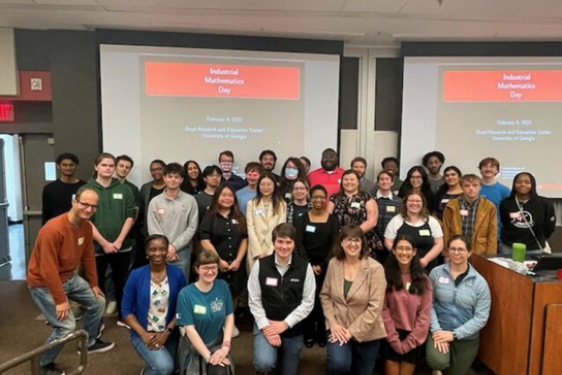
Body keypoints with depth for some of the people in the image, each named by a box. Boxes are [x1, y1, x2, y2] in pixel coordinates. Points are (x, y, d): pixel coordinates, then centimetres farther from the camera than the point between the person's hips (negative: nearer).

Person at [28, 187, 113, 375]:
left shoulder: (87, 226, -5)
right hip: (44, 283, -8)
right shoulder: (53, 229, -31)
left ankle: (90, 342, 37)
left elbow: (88, 257, 6)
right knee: (67, 326, -13)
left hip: (70, 278, 8)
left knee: (98, 302, 15)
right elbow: (48, 270, -29)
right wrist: (60, 300, -24)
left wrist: (93, 284, 11)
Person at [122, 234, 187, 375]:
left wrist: (167, 332, -13)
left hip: (170, 334, 3)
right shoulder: (136, 275, -8)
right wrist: (144, 334, -15)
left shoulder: (177, 274, -5)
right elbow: (126, 311, -4)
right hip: (143, 334, -2)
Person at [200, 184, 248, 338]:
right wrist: (219, 260, -14)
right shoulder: (210, 217, -2)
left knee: (233, 294, 12)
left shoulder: (240, 218, 8)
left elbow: (244, 240, 4)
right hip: (215, 265, -3)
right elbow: (205, 241, -9)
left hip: (236, 264, 3)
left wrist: (238, 260, -8)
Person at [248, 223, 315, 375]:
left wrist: (285, 324, -13)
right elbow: (254, 300, -6)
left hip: (293, 329, 2)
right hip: (266, 324, -1)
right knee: (264, 363, -25)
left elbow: (308, 302, -7)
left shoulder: (304, 267, -9)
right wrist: (265, 326, -16)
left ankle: (280, 356, 50)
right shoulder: (260, 265, -9)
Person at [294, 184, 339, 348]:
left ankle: (322, 334, 16)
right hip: (307, 264, 0)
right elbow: (299, 243, -3)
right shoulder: (302, 219, 3)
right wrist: (310, 265, -13)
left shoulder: (333, 220, 4)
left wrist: (322, 265, -11)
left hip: (326, 265, 0)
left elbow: (334, 245, -1)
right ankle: (309, 334, 11)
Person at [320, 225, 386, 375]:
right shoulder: (333, 264, -3)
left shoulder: (375, 269, -14)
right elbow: (325, 295, 2)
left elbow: (375, 307, -16)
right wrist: (333, 323, -10)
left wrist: (352, 331, -17)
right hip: (339, 327, 1)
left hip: (366, 333, -1)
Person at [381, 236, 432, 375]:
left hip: (413, 338, 1)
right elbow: (383, 310, -8)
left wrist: (409, 342, -8)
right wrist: (395, 340, -11)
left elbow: (425, 314, -3)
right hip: (391, 338, -1)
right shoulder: (385, 275, -7)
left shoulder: (423, 279, -2)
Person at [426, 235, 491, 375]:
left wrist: (454, 334, -16)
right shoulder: (436, 273, -7)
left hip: (466, 337, 1)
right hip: (440, 331, -1)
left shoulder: (479, 282, -7)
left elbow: (481, 317, -9)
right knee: (438, 361, -28)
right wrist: (436, 329, -17)